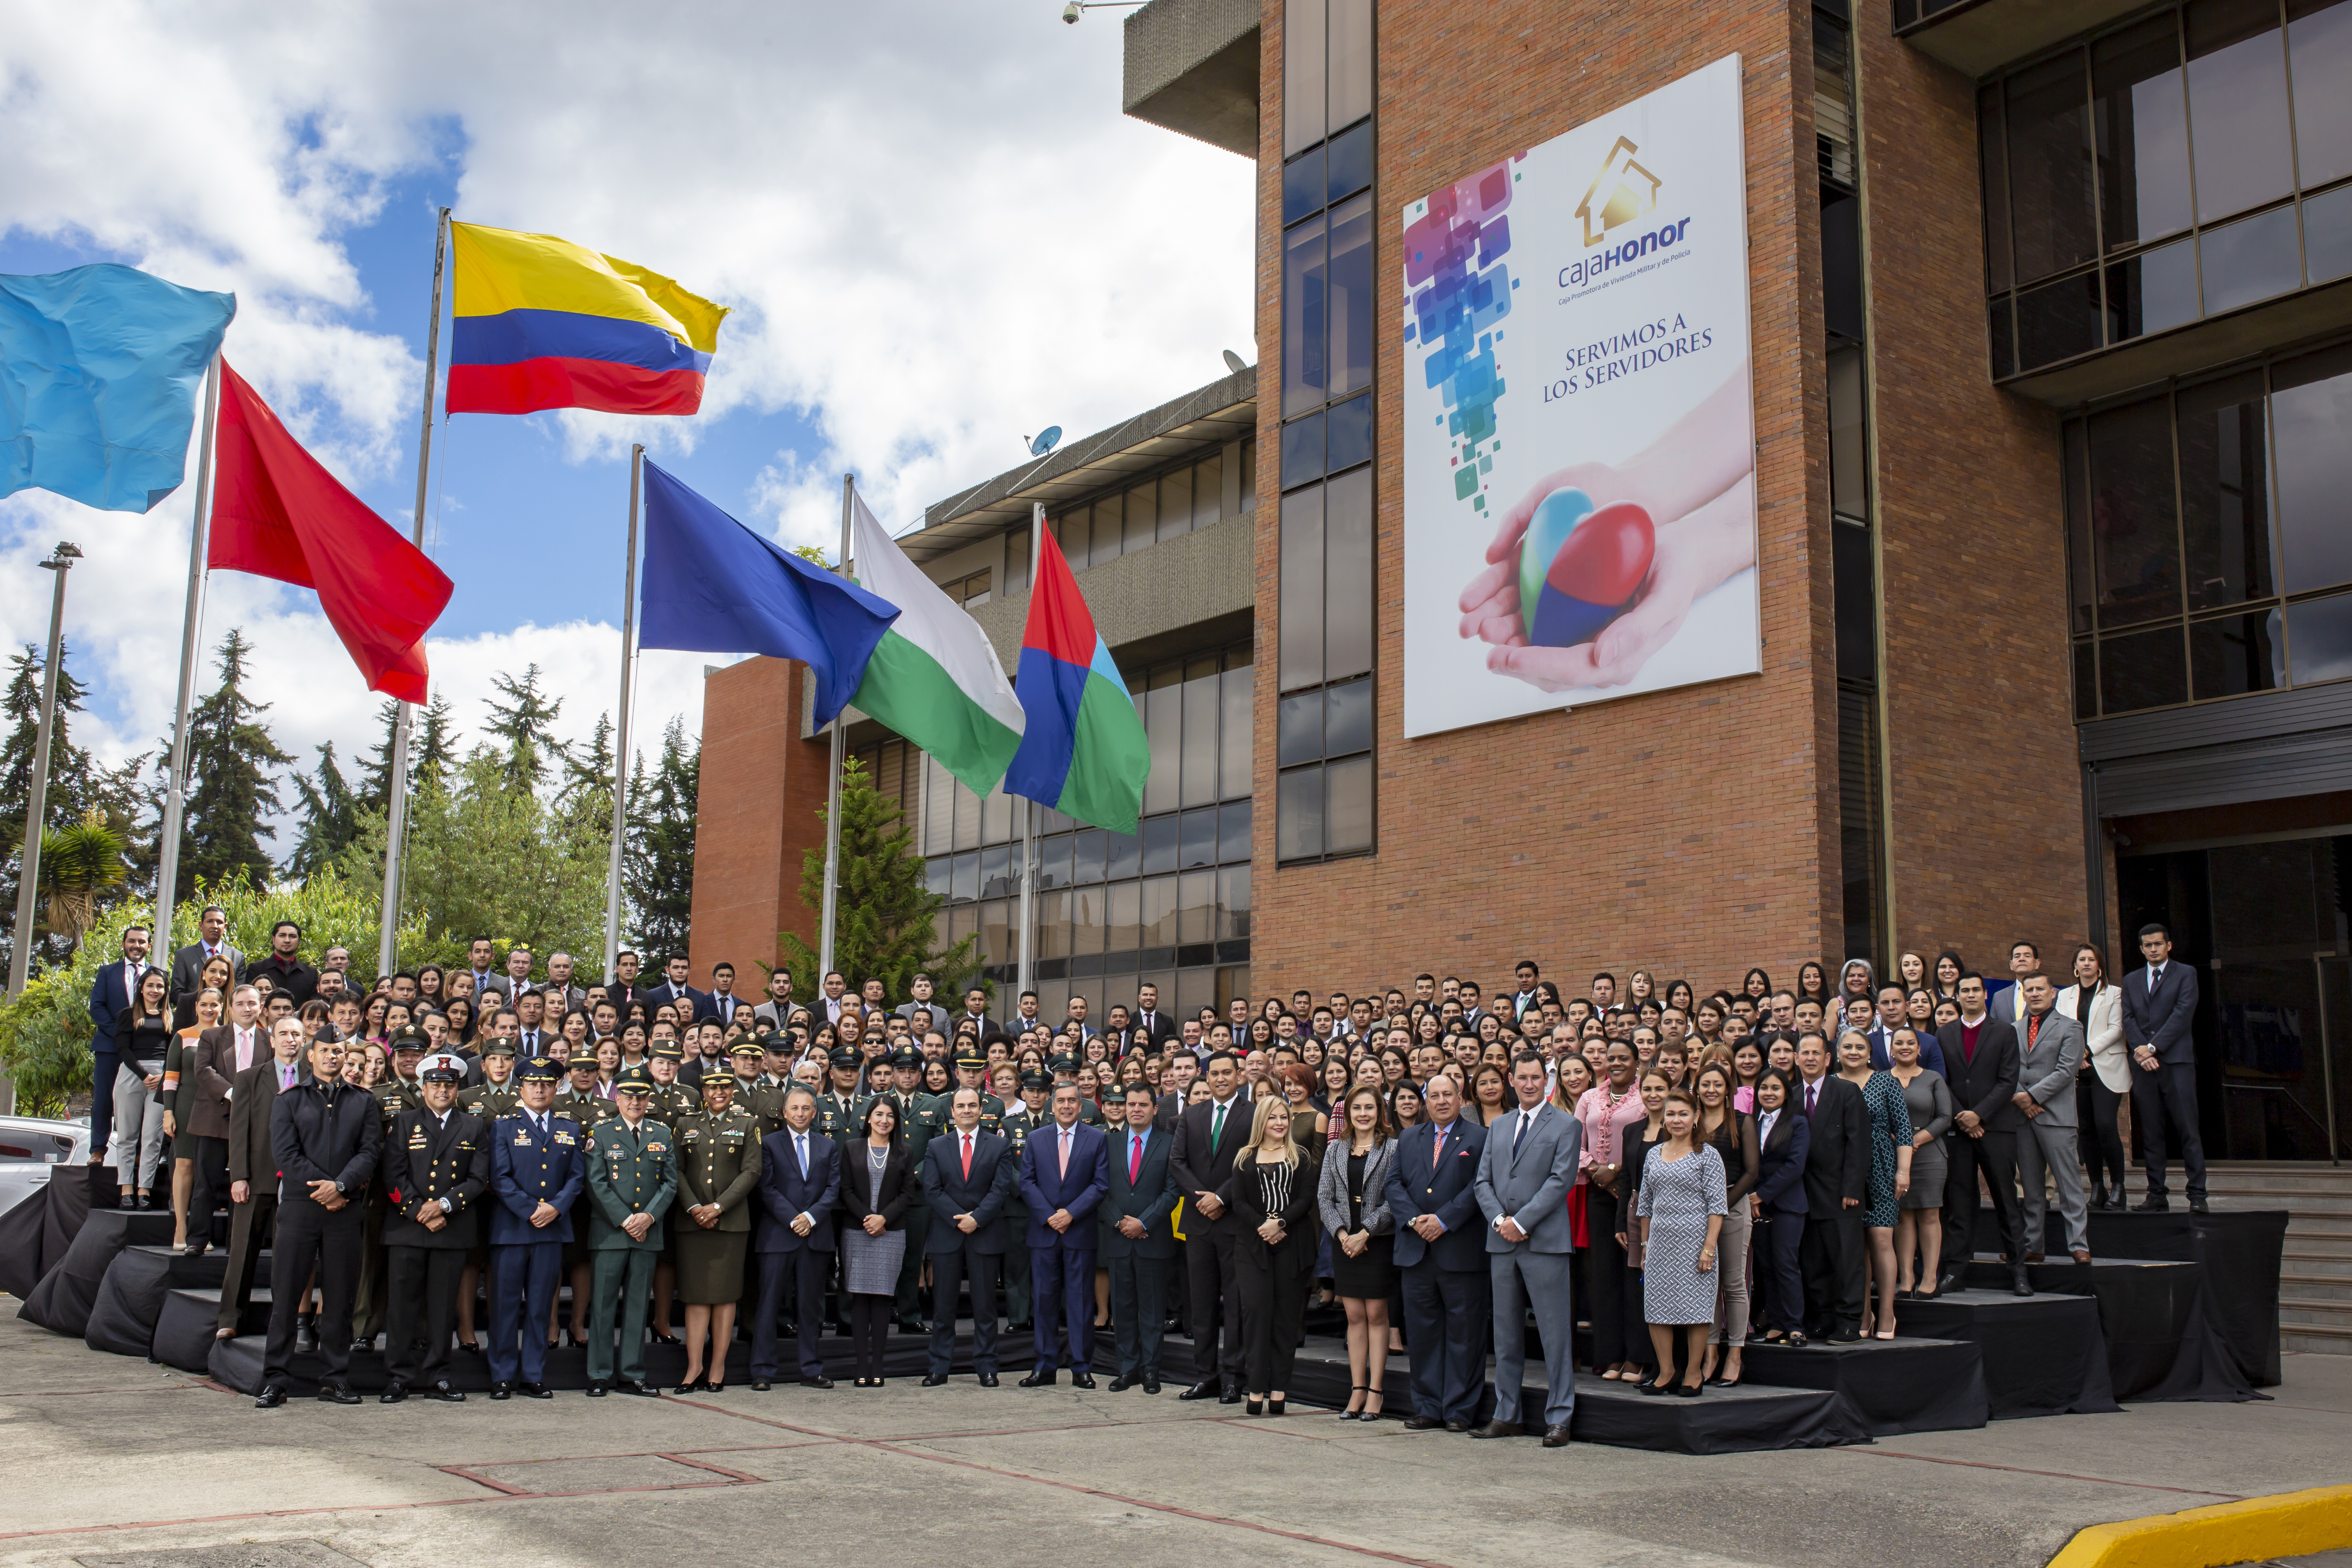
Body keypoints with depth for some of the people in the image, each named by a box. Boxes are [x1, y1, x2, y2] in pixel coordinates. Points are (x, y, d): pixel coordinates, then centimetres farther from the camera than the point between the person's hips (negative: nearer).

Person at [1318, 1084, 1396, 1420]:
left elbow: (1394, 1200, -9)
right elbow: (1324, 1196, 6)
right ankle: (1357, 1390, 10)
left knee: (1376, 1315, -1)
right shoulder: (1336, 1150, 9)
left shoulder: (1392, 1149, -3)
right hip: (1344, 1242, 3)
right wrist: (1341, 1233, -8)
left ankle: (1376, 1392, 4)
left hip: (1379, 1241, -3)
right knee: (1354, 1316, 6)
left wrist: (1364, 1233, -14)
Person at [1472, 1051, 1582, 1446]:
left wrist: (1521, 1222, -15)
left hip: (1544, 1241, -5)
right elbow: (1484, 1181, 12)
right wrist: (1499, 1220, -6)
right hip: (1502, 1242, 5)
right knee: (1506, 1334, 10)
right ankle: (1506, 1416, 18)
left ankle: (1559, 1418, 4)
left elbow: (1560, 1181, -10)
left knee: (1555, 1332, -2)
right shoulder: (1498, 1128, 16)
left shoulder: (1567, 1126, 0)